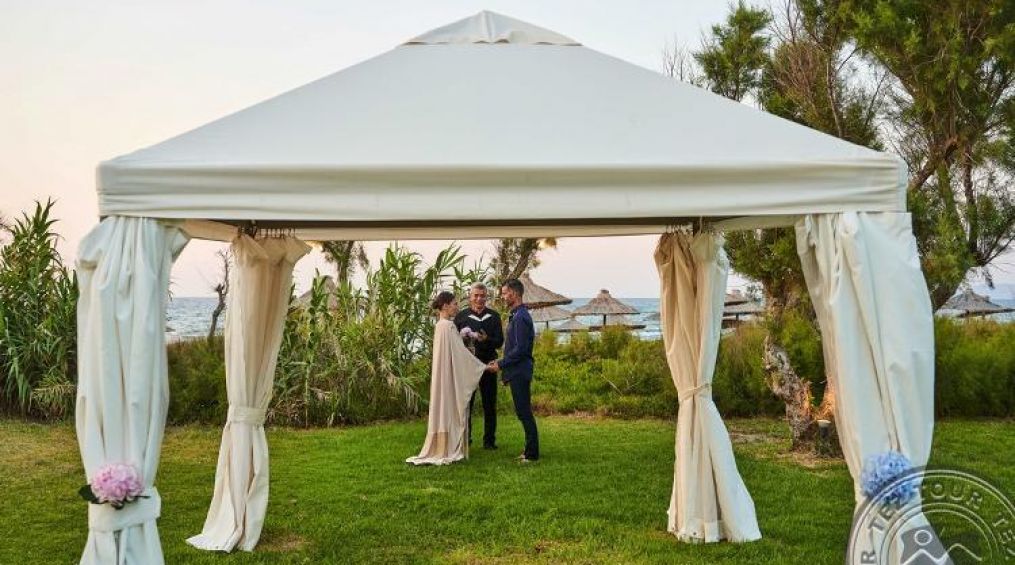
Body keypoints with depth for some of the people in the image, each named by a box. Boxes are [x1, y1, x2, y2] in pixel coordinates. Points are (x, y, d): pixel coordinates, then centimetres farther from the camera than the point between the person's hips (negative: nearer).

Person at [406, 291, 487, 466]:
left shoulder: (441, 325, 12)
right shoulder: (448, 326, -17)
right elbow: (460, 352, -17)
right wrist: (482, 366, -11)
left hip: (445, 374, 9)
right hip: (450, 375, -9)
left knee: (445, 409, 13)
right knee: (450, 408, -2)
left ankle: (441, 449, 19)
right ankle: (449, 451, 4)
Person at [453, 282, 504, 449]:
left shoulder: (493, 316, 8)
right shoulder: (461, 316, 4)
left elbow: (500, 342, 3)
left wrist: (487, 339, -17)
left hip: (487, 365, 1)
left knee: (489, 404, 6)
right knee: (465, 403, 4)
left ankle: (489, 440, 14)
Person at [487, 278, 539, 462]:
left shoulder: (520, 317, -17)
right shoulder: (517, 315, 15)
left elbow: (520, 349, -21)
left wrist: (501, 364, -15)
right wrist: (502, 362, 15)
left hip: (520, 372, -10)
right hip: (518, 371, 10)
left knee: (524, 412, -4)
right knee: (522, 412, 14)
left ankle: (532, 453, 2)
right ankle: (530, 450, 21)